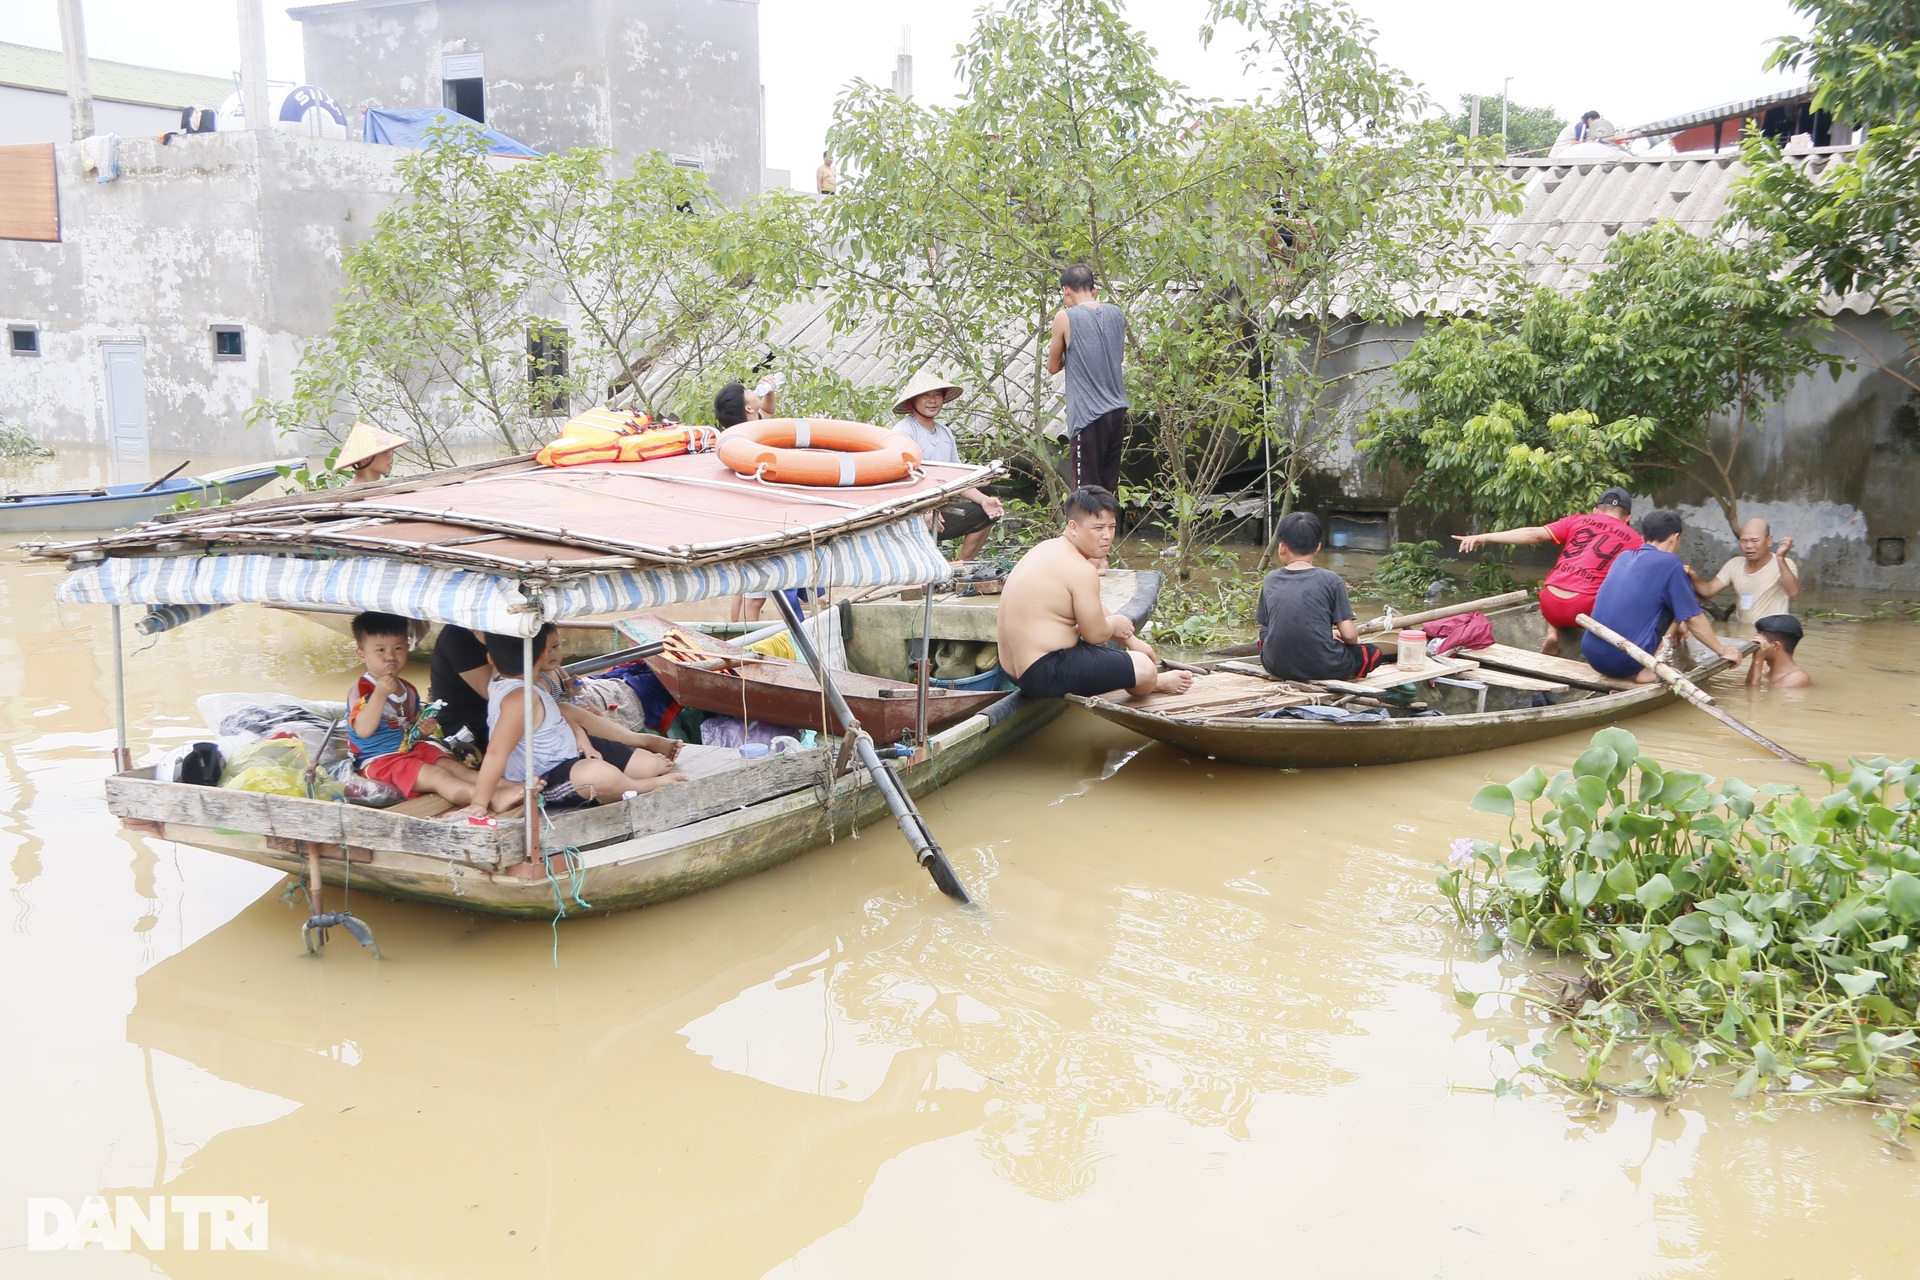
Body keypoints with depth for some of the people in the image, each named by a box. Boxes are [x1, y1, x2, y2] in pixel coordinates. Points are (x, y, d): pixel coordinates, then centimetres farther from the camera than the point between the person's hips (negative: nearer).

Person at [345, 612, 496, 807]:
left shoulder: (408, 690, 13)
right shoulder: (362, 689, -10)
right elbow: (363, 730, -26)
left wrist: (424, 731, -1)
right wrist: (380, 693, -34)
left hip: (411, 749, 8)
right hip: (381, 760, -8)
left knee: (452, 765, -14)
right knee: (437, 775, -25)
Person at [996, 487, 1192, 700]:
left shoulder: (1051, 549, 11)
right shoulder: (1080, 570, -20)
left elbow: (1093, 613, 22)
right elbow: (1096, 634, -13)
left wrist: (1132, 640, 23)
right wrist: (1115, 623, 8)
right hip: (1046, 672, -11)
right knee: (1144, 667, -6)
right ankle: (1156, 684, 24)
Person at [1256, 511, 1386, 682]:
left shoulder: (1271, 580, 6)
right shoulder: (1330, 580, -4)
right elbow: (1349, 635, -7)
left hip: (1277, 666, 2)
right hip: (1322, 667, -2)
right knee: (1373, 652, 24)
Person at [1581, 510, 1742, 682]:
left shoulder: (1623, 557, 13)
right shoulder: (1669, 563, -4)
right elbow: (1693, 618, 1)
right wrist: (1722, 650, 14)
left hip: (1592, 656, 7)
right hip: (1625, 662, -7)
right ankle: (1650, 669, 4)